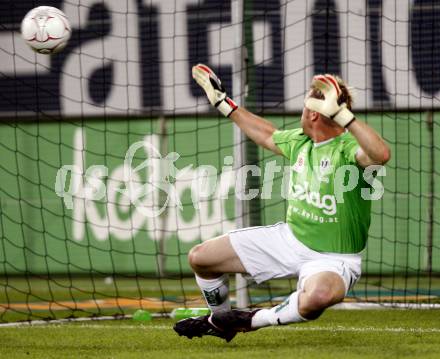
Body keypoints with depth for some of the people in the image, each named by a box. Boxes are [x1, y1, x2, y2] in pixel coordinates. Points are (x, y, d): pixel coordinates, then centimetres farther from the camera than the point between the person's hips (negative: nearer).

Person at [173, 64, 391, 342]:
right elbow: (267, 134, 27)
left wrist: (341, 114, -50)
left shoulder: (348, 149, -22)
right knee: (200, 257, 5)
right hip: (289, 238, 8)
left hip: (332, 259, -7)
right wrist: (223, 102, 32)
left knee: (318, 296, -45)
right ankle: (219, 321, 33)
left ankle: (253, 320, -16)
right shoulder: (299, 142, 3)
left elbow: (381, 155, -46)